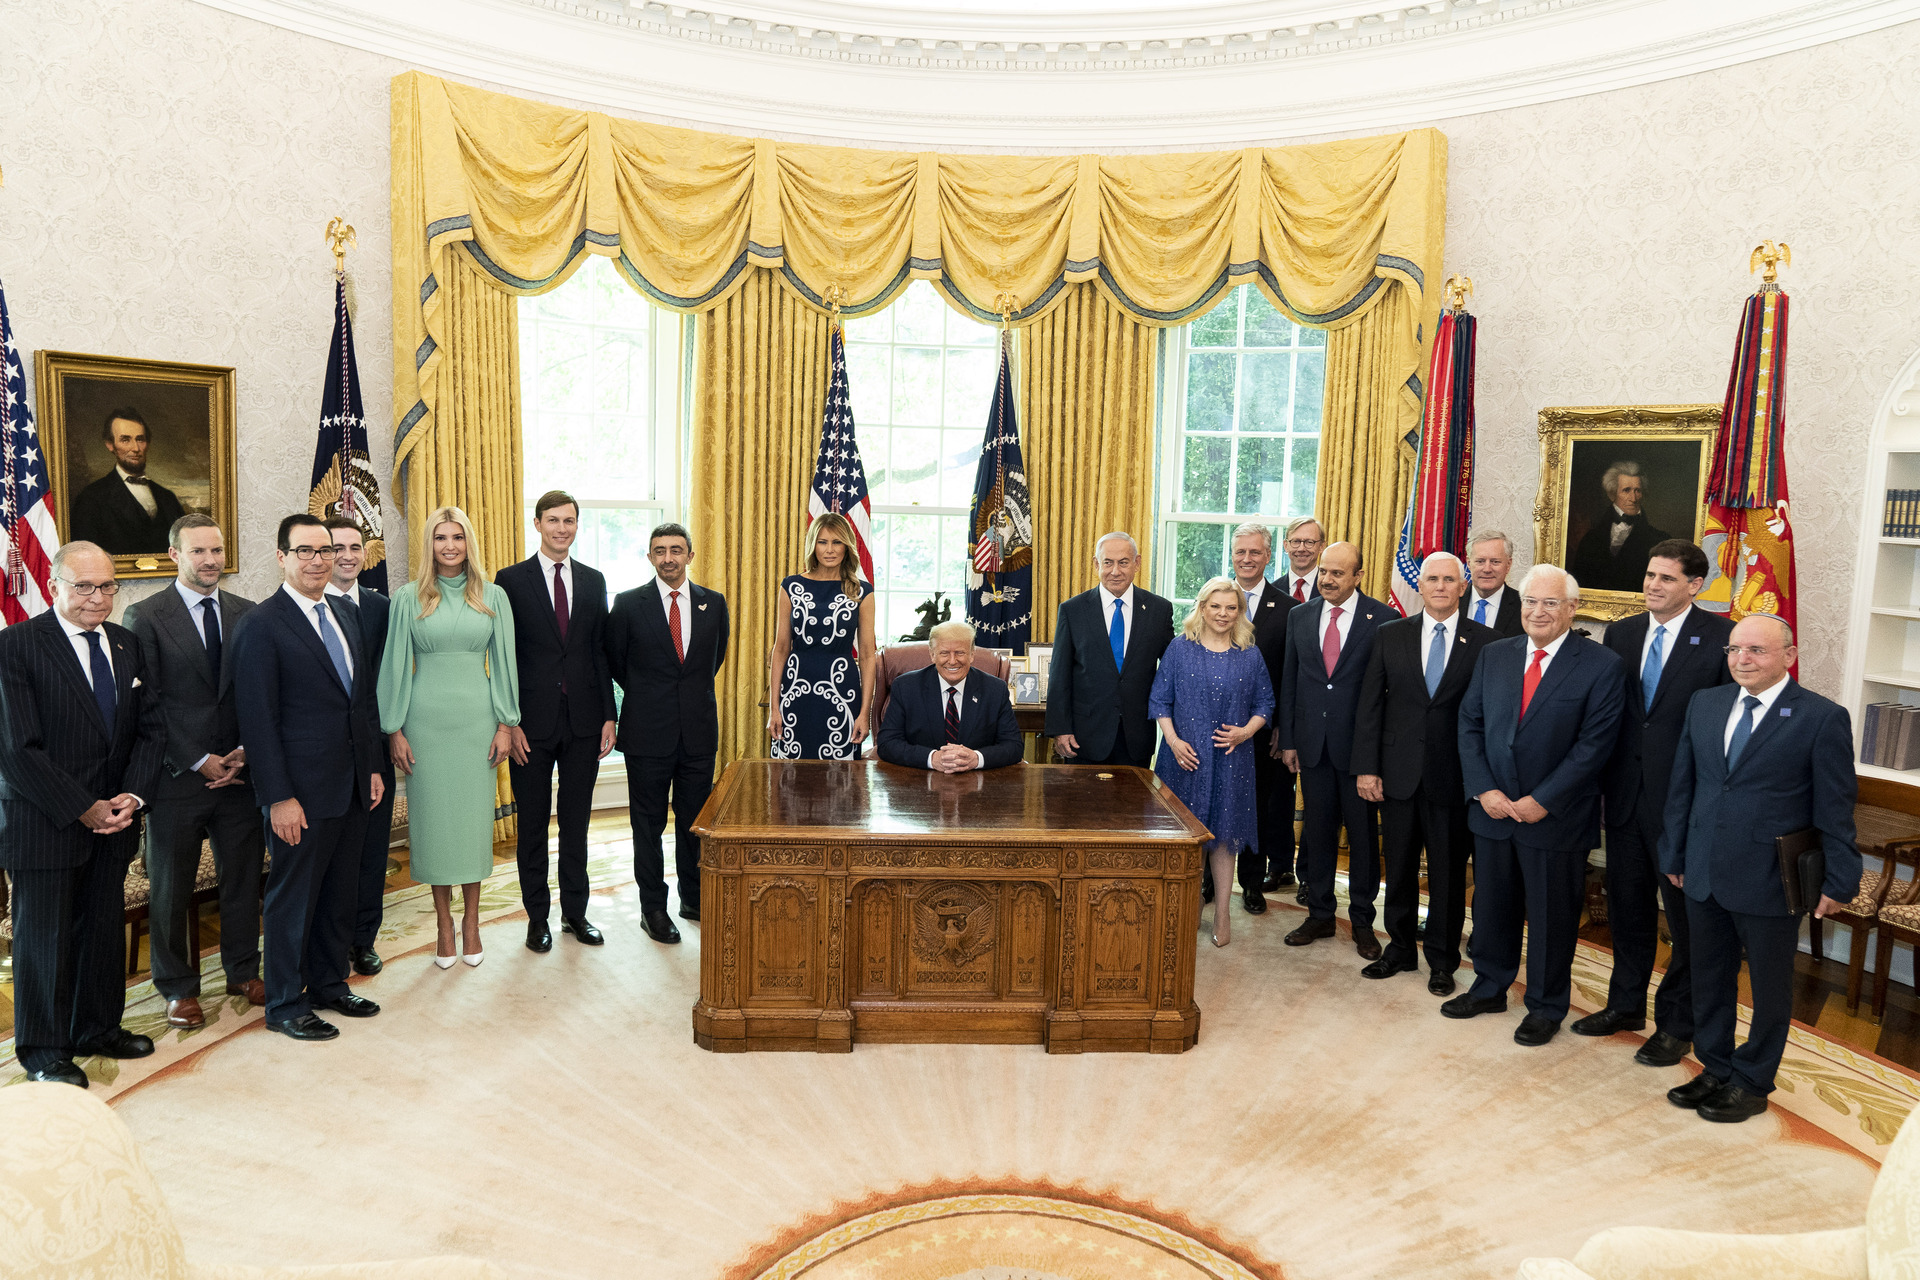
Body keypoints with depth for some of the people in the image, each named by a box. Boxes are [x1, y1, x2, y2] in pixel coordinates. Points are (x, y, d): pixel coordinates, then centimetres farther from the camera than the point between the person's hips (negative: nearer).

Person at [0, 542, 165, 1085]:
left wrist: (132, 795, -6)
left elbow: (151, 727, 8)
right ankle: (44, 1050, 21)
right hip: (44, 824, -5)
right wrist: (81, 809, -15)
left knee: (105, 929, 14)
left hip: (112, 818, 5)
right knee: (45, 937, 6)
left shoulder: (126, 645, 8)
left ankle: (98, 1028, 31)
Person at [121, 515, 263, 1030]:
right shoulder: (143, 617, -4)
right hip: (177, 774, -3)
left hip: (239, 770, 3)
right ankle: (179, 988, 23)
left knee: (243, 876, 11)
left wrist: (245, 751, -6)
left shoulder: (247, 614, 6)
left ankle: (243, 971, 28)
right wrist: (198, 761, -11)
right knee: (171, 887, 9)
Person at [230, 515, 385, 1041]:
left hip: (352, 787, 7)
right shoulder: (261, 625, -12)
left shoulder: (346, 613, 11)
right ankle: (285, 1005, 21)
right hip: (302, 791, -7)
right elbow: (257, 720, -14)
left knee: (340, 893, 18)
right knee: (293, 898, 6)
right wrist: (279, 797, -17)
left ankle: (328, 983, 34)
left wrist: (372, 766, 12)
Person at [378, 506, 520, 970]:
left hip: (477, 718, 1)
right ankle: (444, 922, 18)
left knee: (474, 815, 5)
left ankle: (471, 921, 19)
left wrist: (506, 724, 0)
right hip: (426, 719, 0)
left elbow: (503, 662, 4)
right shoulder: (408, 598, 1)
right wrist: (394, 729, -2)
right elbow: (395, 665, 2)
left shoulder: (493, 597, 4)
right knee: (432, 815, 5)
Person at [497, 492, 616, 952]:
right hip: (533, 721, -3)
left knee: (576, 822, 11)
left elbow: (601, 651, 8)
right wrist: (509, 722, -10)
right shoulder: (511, 580, -2)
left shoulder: (593, 581, 8)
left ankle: (575, 912, 23)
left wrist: (608, 716, 3)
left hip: (584, 722, 3)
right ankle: (538, 917, 20)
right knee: (533, 824, 8)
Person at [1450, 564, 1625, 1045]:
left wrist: (1542, 801, -16)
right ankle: (1489, 988, 36)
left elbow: (1594, 743, -13)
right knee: (1491, 906, 17)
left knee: (1552, 915, 9)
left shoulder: (1601, 666, -8)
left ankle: (1546, 1007, 27)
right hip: (1493, 810, 4)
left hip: (1556, 818, -4)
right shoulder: (1494, 656, 6)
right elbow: (1470, 725, 5)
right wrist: (1483, 790, -7)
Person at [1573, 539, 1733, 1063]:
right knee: (1627, 906, 17)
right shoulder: (1621, 634, 7)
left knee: (1686, 914, 8)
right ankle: (1625, 1005, 35)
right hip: (1626, 795, 5)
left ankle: (1677, 1025, 23)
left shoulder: (1721, 637, -9)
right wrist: (1600, 781, 3)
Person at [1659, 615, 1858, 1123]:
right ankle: (1715, 1071, 33)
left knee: (1770, 987, 12)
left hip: (1770, 882, -5)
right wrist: (1674, 854, 12)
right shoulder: (1704, 704, 5)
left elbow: (1836, 809, -7)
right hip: (1704, 875, 5)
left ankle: (1752, 1084, 28)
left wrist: (1840, 881, -6)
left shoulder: (1823, 718, -10)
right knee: (1709, 980, 16)